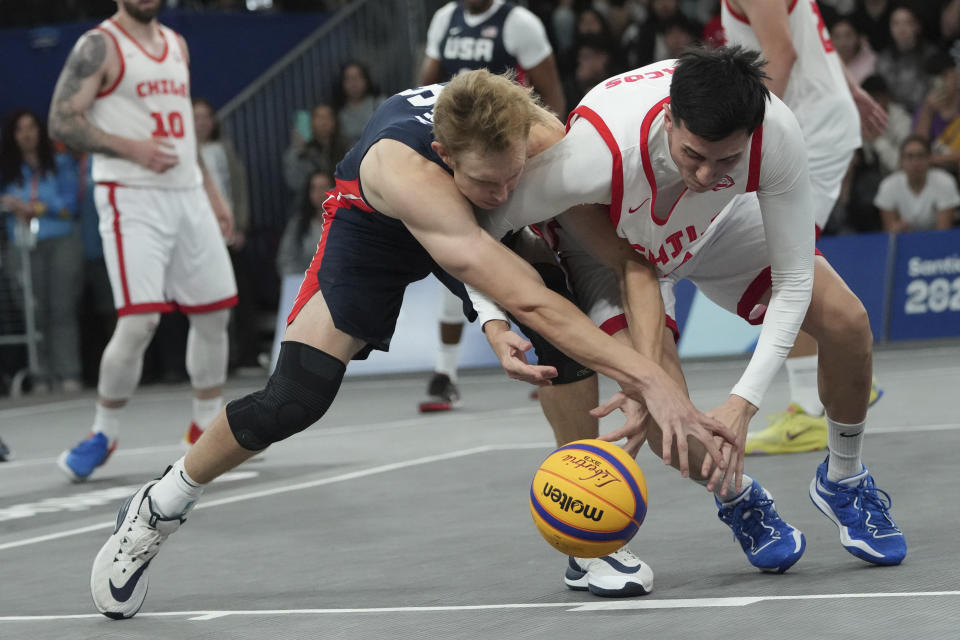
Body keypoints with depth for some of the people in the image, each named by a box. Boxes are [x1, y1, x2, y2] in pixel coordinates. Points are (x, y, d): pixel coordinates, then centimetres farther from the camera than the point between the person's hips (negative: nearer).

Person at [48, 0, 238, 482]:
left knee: (213, 313, 8)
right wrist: (131, 148, -21)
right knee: (139, 321, -14)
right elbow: (62, 121, -13)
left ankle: (207, 428, 23)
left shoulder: (176, 45, 16)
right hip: (132, 200, -7)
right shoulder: (99, 46, -7)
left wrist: (211, 191, 21)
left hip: (188, 195, 7)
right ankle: (103, 434, 3)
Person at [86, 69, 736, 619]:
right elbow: (529, 302, -56)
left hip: (490, 229, 4)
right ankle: (159, 508, 13)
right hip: (378, 225, -4)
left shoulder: (547, 139, -39)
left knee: (575, 347, -16)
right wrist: (653, 381, -61)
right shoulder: (406, 169, -49)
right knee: (293, 401, -12)